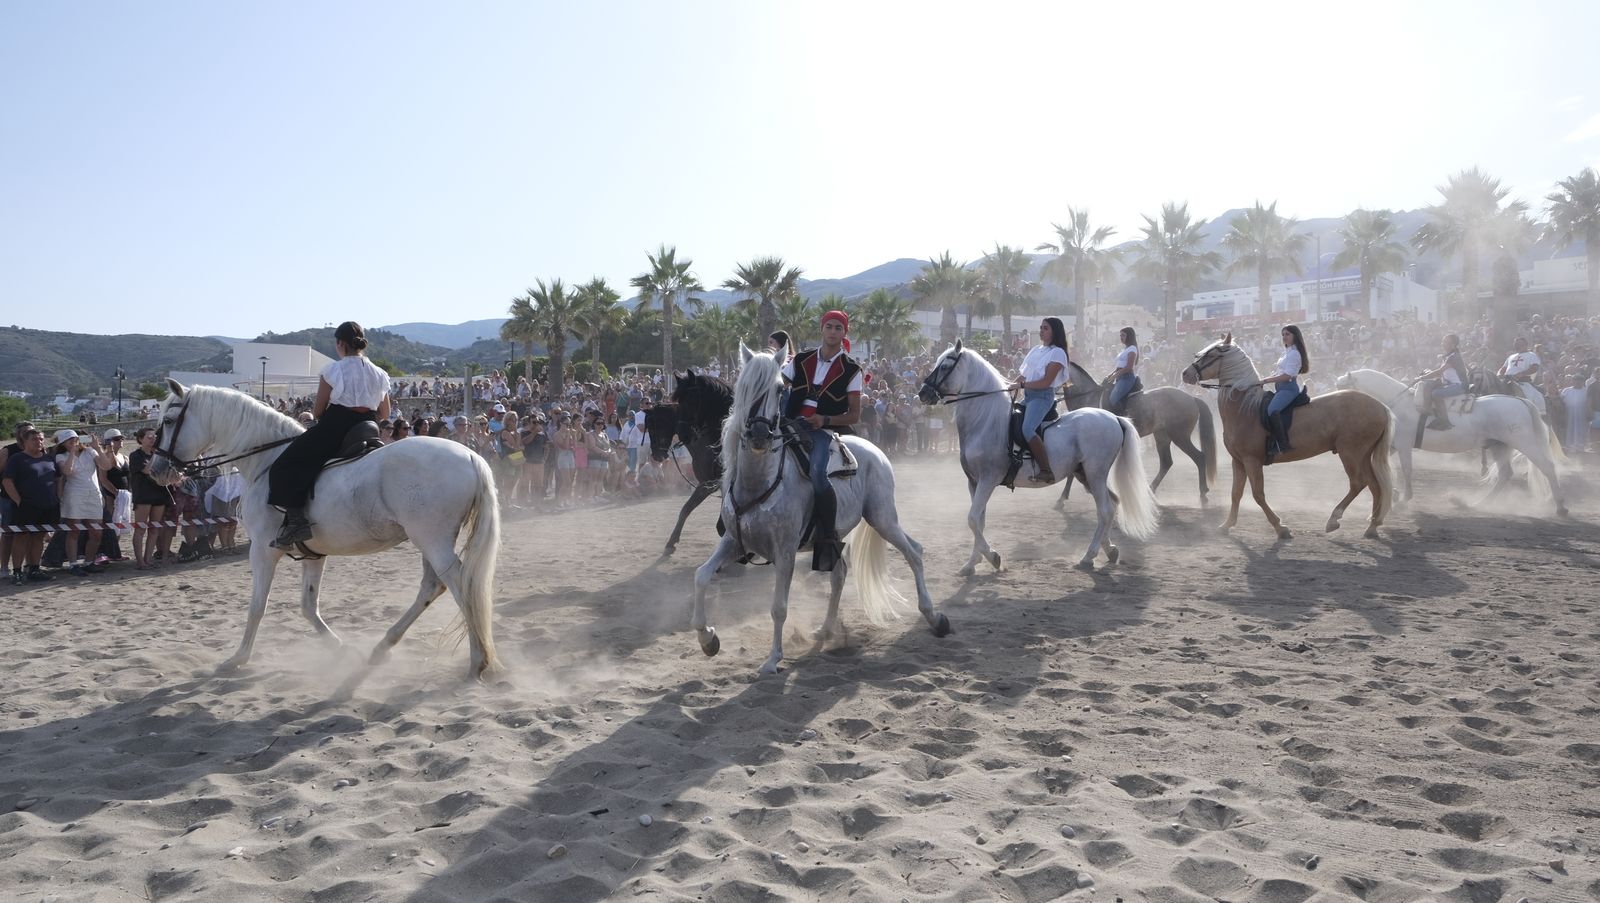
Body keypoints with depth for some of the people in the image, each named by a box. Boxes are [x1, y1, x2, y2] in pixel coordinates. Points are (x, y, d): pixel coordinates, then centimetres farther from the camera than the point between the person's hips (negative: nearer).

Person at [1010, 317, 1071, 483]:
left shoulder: (1057, 353, -6)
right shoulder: (1036, 350, 16)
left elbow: (1046, 382, -14)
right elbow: (1024, 375, 17)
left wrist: (1021, 385, -16)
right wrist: (1011, 384, 0)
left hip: (1042, 396, -9)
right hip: (1028, 395, 9)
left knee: (1027, 429, -29)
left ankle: (1047, 471, -26)